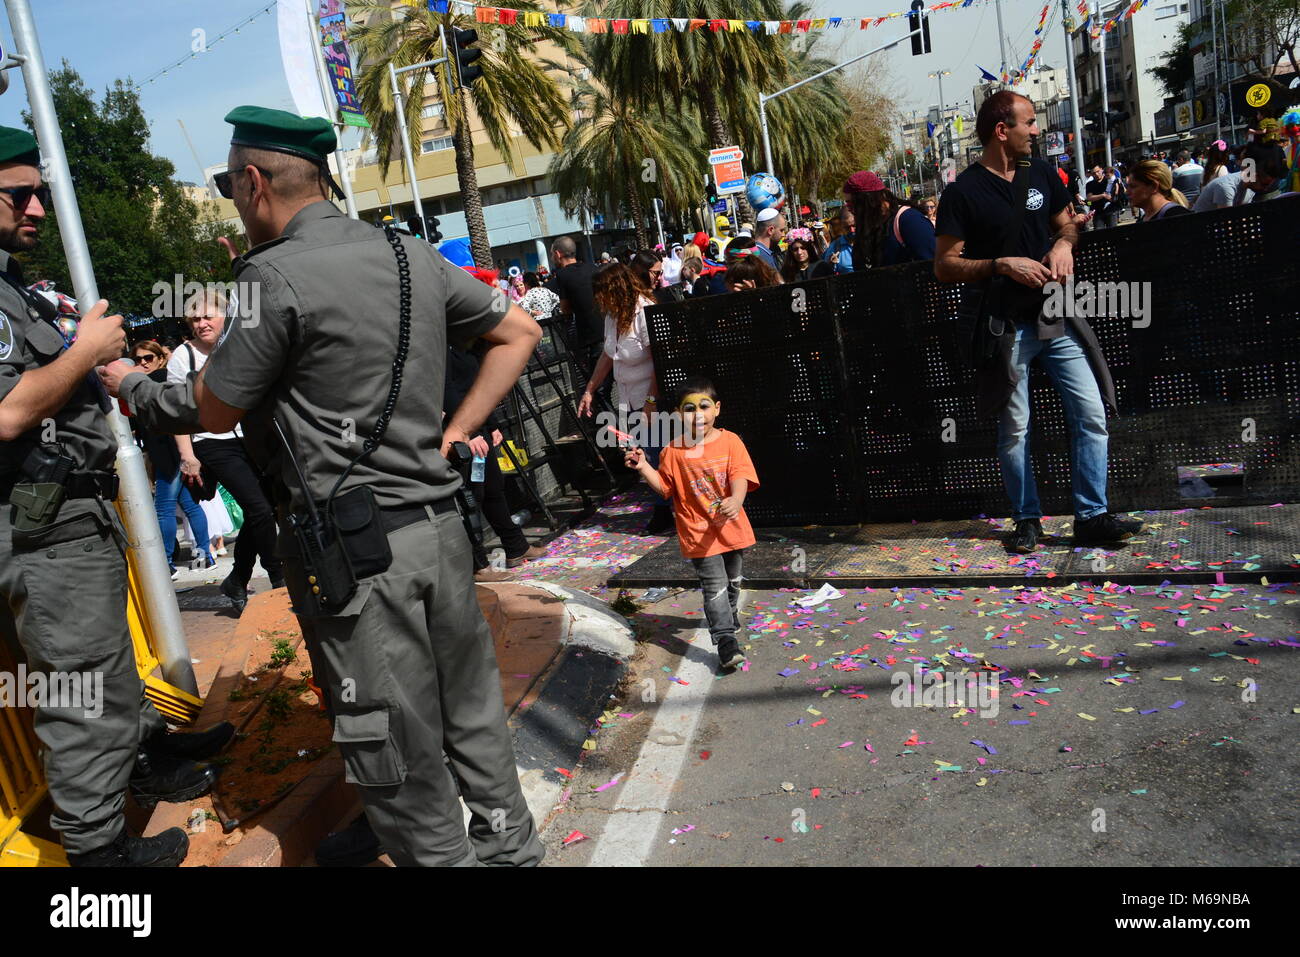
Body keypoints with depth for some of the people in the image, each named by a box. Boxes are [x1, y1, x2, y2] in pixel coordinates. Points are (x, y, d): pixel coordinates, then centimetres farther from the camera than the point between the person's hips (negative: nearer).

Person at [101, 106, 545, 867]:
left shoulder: (277, 276, -12)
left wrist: (128, 385, 16)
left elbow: (214, 411, -3)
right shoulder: (415, 257, 8)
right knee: (470, 707, 19)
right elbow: (520, 332, 14)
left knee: (394, 740, 7)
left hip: (349, 548, -7)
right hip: (438, 521, 7)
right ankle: (508, 844, 34)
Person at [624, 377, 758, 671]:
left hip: (732, 527, 3)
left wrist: (736, 500, -37)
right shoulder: (674, 451, -7)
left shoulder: (730, 441, -8)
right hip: (699, 532, -2)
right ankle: (725, 639, -3)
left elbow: (740, 475, -18)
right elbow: (664, 486, 1)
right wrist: (644, 468, -13)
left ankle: (729, 613, 51)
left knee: (734, 579, 24)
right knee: (714, 586, -7)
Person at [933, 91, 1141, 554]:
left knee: (1092, 415, -1)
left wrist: (1064, 243, 1)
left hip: (1057, 319, 5)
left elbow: (1066, 222, 24)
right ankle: (1027, 519, 19)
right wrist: (1002, 264, -18)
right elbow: (944, 266, -8)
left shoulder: (1040, 173, 10)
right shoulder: (964, 191, -7)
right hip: (1008, 326, -5)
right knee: (1014, 429, 4)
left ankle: (1091, 517, 8)